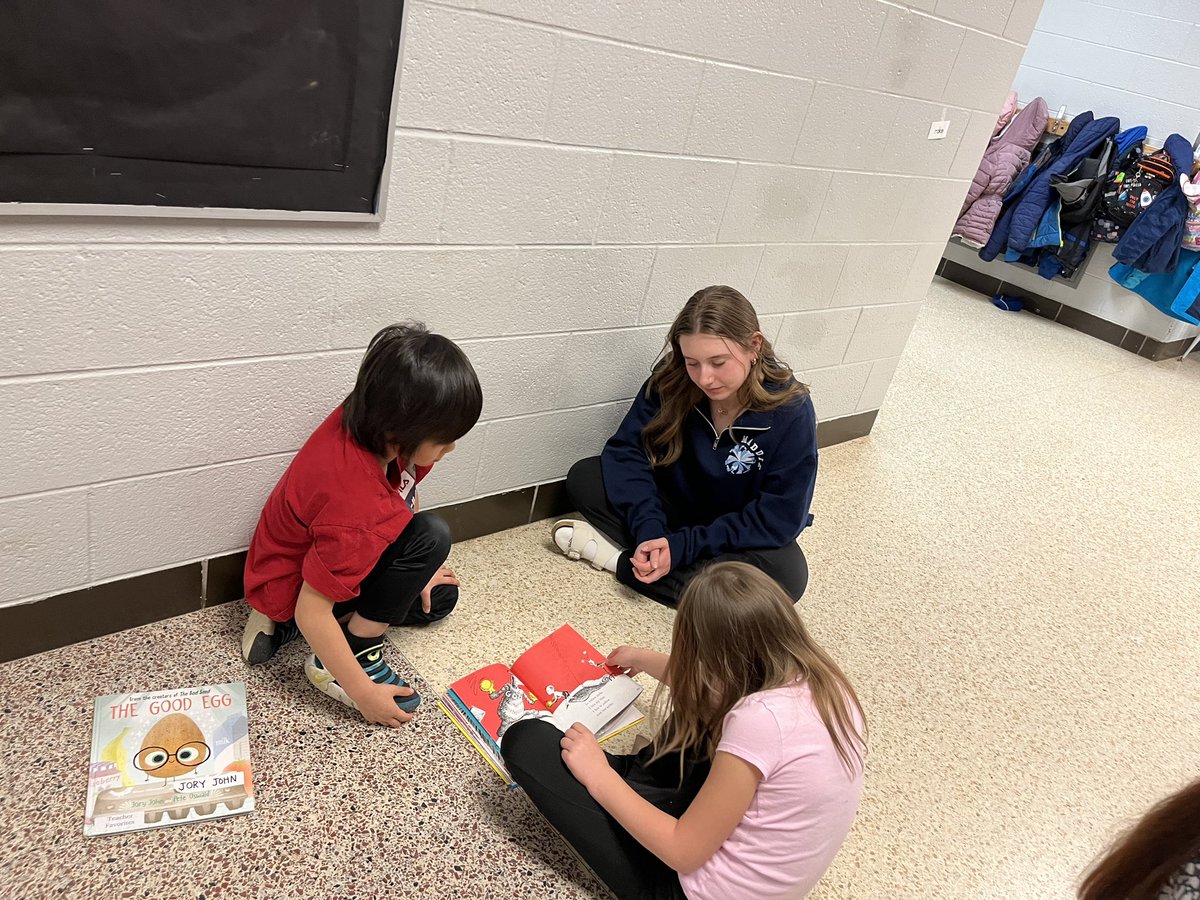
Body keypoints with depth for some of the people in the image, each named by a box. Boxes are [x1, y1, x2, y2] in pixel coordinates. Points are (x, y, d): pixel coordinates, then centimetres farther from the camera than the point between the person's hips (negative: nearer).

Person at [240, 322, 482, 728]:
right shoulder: (357, 508, -40)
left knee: (439, 598, 17)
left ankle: (285, 626, 10)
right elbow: (312, 611, -33)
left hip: (319, 557, 9)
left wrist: (419, 571, 6)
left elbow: (405, 491, 1)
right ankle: (350, 653, -11)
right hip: (293, 589, -8)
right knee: (432, 536, -26)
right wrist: (363, 693, -23)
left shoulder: (368, 418, -19)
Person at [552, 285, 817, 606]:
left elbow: (778, 520, -23)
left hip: (736, 538, -1)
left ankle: (619, 559, -27)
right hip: (674, 505, 2)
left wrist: (682, 546, -30)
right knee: (584, 478, -15)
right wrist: (648, 531, -33)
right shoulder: (671, 383, -18)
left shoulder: (791, 414, -25)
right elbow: (627, 450, -17)